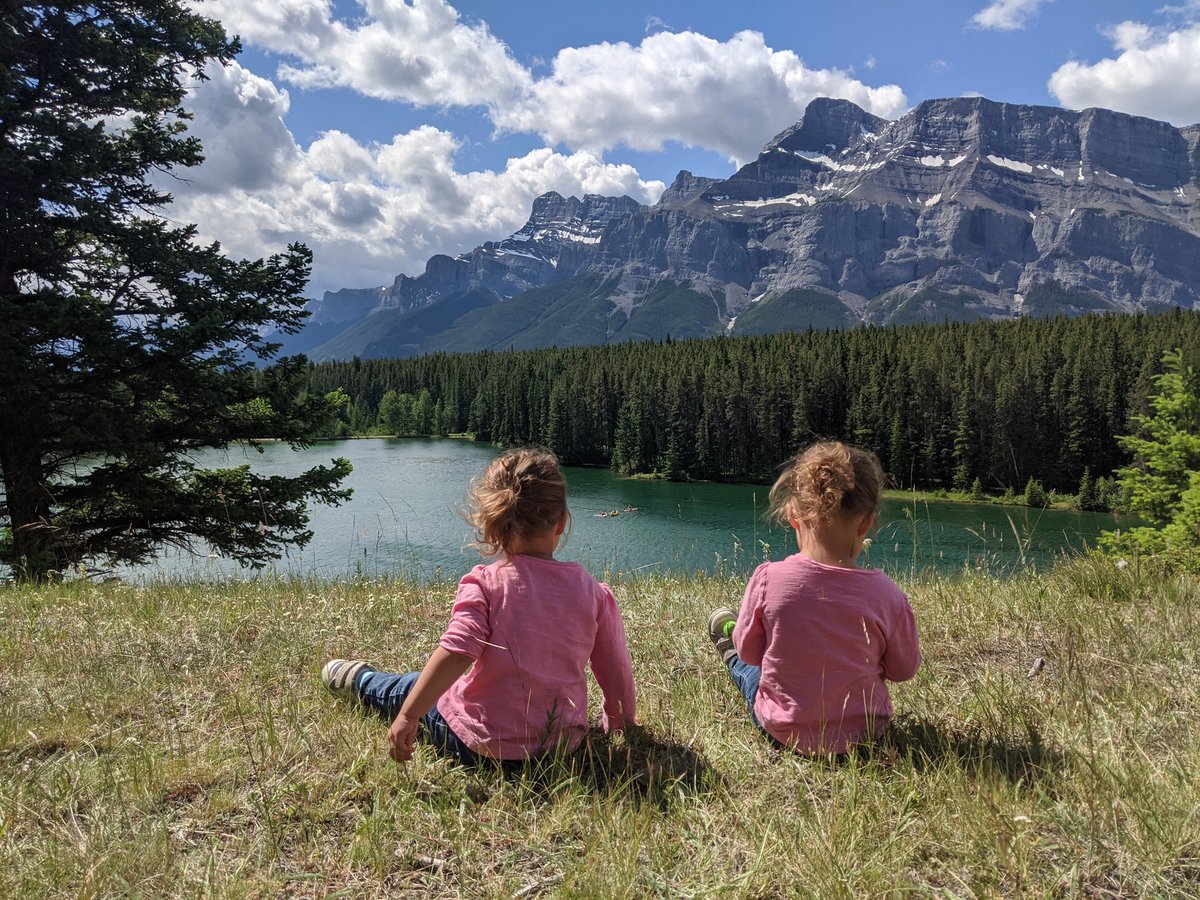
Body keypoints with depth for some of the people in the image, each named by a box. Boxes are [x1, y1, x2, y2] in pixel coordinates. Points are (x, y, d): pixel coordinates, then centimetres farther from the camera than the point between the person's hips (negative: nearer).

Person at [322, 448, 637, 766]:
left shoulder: (484, 583, -17)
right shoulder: (594, 593, -8)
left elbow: (456, 651, -29)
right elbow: (617, 672, -1)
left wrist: (408, 716, -25)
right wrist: (623, 724, 16)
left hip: (482, 743, -4)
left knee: (412, 688, 28)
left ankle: (361, 681, 55)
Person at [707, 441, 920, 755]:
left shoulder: (768, 579, -23)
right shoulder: (886, 594, -20)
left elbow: (749, 650, -7)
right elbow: (904, 669, -3)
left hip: (783, 730, -1)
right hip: (864, 731, 2)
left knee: (747, 662, 32)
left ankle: (730, 658, 61)